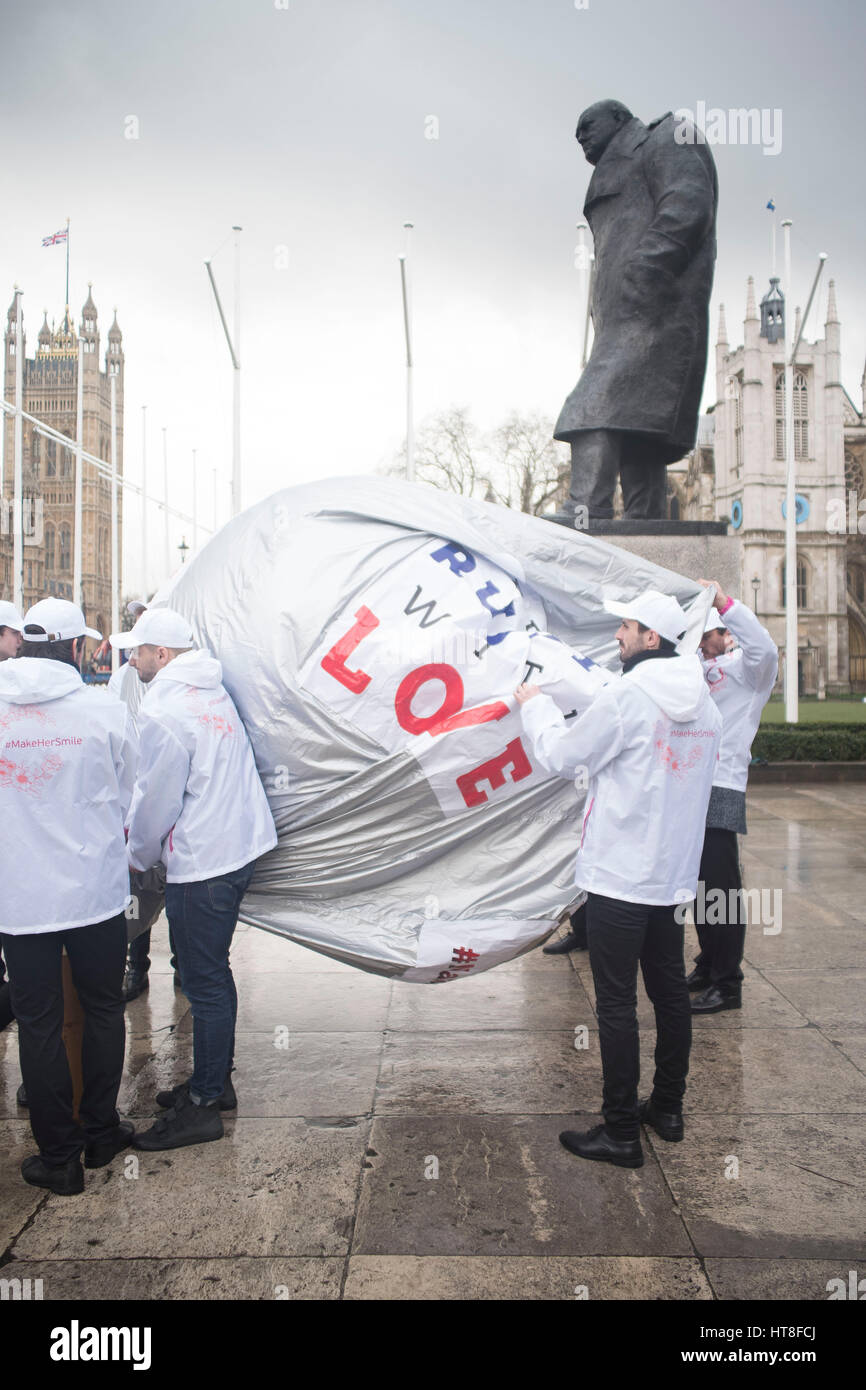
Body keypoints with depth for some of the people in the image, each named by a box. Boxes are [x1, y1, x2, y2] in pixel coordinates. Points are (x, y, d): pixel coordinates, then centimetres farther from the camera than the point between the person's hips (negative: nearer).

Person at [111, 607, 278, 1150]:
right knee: (214, 973, 20)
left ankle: (203, 1106, 13)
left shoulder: (165, 713, -19)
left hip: (201, 864, -9)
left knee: (205, 983, 1)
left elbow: (156, 800, -14)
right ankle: (217, 1080, 33)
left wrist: (138, 856, 5)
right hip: (239, 846, 9)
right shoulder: (213, 691, 9)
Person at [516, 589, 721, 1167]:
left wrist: (536, 705, 8)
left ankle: (621, 1132, 8)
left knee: (616, 1001, 0)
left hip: (620, 876, -8)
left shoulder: (628, 696, -17)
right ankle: (668, 1109, 31)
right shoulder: (704, 703, 7)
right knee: (670, 991, 17)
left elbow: (562, 757, -9)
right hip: (675, 875, 8)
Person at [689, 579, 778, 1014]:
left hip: (721, 789, -8)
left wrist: (724, 601, -24)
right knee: (699, 883, 14)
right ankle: (707, 966, 27)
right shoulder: (696, 668, 19)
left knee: (720, 885, -6)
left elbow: (766, 649, -24)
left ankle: (727, 983, 2)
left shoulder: (743, 666, -4)